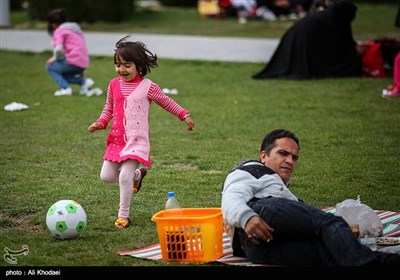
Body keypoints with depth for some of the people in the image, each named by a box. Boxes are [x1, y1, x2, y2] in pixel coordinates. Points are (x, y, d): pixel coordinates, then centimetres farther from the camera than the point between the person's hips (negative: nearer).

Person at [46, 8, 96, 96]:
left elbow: (58, 49, -19)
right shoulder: (75, 28, 24)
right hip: (83, 64, 8)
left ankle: (65, 88, -5)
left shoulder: (59, 30, -3)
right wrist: (81, 70, 33)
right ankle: (83, 81, 7)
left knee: (50, 67, 12)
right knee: (60, 74, 24)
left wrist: (55, 58, 4)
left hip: (73, 62, -8)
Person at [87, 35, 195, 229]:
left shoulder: (148, 87, -6)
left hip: (137, 140, -5)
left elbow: (166, 103, 8)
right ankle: (137, 174, 30)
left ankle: (124, 215, -1)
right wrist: (100, 123, 3)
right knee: (106, 176, 3)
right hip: (116, 139, 5)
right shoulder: (114, 84, 5)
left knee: (125, 176, -16)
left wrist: (184, 115, 3)